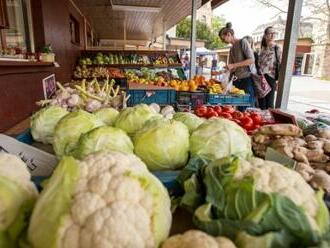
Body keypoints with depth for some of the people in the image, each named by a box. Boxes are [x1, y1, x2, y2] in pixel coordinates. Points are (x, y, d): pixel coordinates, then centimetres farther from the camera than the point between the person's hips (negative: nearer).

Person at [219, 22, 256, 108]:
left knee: (248, 108, -8)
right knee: (239, 108, 2)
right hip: (237, 80, 6)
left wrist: (233, 65, -17)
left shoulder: (243, 42, -2)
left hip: (247, 79, -6)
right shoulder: (231, 49, 17)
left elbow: (251, 60, -14)